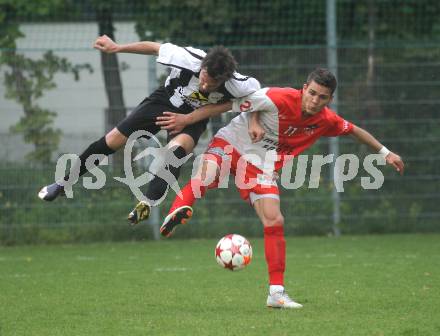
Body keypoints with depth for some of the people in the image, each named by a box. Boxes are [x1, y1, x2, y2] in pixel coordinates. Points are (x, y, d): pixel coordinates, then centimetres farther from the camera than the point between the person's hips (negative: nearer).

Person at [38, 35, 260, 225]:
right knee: (113, 140, 1)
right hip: (164, 102, 1)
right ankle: (65, 183, 20)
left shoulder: (235, 85, -34)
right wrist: (117, 48, -8)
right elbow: (154, 47, -17)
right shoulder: (188, 59, -35)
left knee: (177, 149, -34)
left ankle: (148, 204, -29)